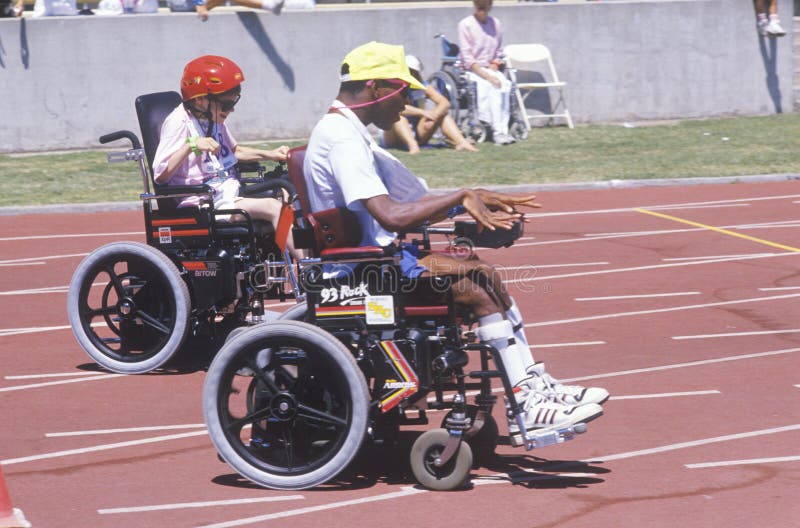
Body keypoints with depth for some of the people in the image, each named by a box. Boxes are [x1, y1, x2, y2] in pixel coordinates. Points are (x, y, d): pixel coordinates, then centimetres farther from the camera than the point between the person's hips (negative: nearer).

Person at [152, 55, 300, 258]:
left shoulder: (213, 120, 14)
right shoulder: (179, 123, -13)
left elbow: (233, 150, 32)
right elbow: (160, 175, -20)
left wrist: (270, 155, 19)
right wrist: (191, 145, -30)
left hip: (229, 196, 10)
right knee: (273, 208, -23)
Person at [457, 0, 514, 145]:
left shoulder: (495, 24, 9)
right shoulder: (465, 25, -5)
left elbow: (499, 53, 15)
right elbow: (467, 57, -11)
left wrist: (493, 71, -5)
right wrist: (486, 76, -20)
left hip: (490, 69, 4)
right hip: (471, 70, -4)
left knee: (505, 84, -28)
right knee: (492, 86, -32)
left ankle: (501, 131, -32)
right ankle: (499, 131, -34)